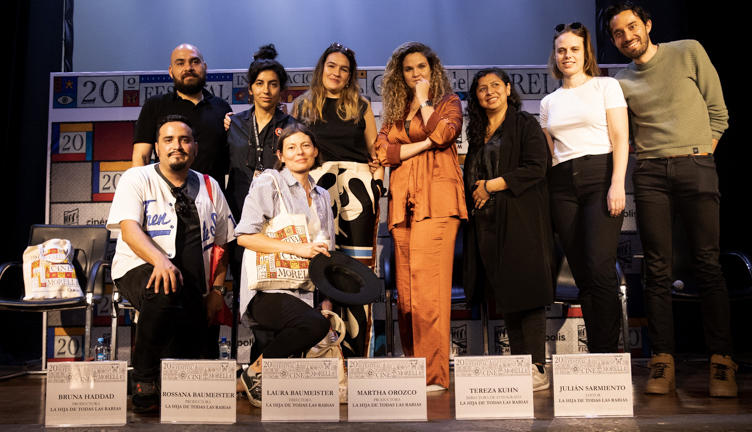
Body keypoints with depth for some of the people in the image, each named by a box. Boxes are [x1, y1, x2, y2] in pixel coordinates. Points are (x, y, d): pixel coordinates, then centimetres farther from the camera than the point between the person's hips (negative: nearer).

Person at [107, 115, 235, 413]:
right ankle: (144, 382, -21)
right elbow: (129, 229, -13)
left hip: (193, 286, 3)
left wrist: (217, 290, 3)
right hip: (140, 270, -3)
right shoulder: (137, 179, 3)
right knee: (165, 290, -39)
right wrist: (160, 259, -33)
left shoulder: (209, 188, 14)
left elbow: (223, 242, 15)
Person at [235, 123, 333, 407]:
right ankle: (255, 373, -5)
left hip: (305, 290, 6)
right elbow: (244, 236, -10)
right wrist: (296, 248, -17)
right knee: (315, 324, -31)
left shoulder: (322, 196, 20)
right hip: (267, 289, -6)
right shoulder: (268, 183, 1)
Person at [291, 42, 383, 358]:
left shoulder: (361, 107, 16)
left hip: (356, 187, 1)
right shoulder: (302, 106, 15)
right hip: (317, 187, 0)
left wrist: (377, 178, 0)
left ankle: (357, 349, 4)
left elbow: (375, 149, 17)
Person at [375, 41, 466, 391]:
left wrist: (424, 99, 4)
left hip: (436, 200, -4)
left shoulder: (448, 101, 13)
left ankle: (433, 373, -8)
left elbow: (443, 133, -9)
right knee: (406, 288, 2)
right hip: (403, 201, 4)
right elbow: (383, 151, 7)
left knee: (428, 284, -13)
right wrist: (424, 144, -2)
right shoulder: (394, 109, 23)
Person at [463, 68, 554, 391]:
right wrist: (476, 192, 5)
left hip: (521, 219, -6)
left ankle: (537, 368, -3)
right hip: (487, 223, 6)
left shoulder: (526, 124, 3)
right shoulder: (477, 133, 21)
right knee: (504, 295, 5)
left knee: (526, 292, -7)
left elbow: (535, 168, -10)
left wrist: (490, 186, -9)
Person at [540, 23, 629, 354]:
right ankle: (595, 352, 9)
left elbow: (620, 139, -1)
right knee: (582, 276, 2)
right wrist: (547, 196, 10)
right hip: (562, 186, 4)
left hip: (600, 175, -4)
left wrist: (617, 184, -13)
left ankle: (608, 352, -6)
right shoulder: (549, 102, 19)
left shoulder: (606, 86, 8)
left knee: (600, 269, -15)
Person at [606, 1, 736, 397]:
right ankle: (663, 361, 2)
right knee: (657, 271, -1)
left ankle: (721, 362, 1)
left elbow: (718, 111, 9)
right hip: (649, 174, 2)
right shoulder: (621, 83, 14)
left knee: (708, 266, -5)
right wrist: (647, 158, 2)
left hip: (696, 166, -1)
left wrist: (702, 157, 2)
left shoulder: (688, 52, 11)